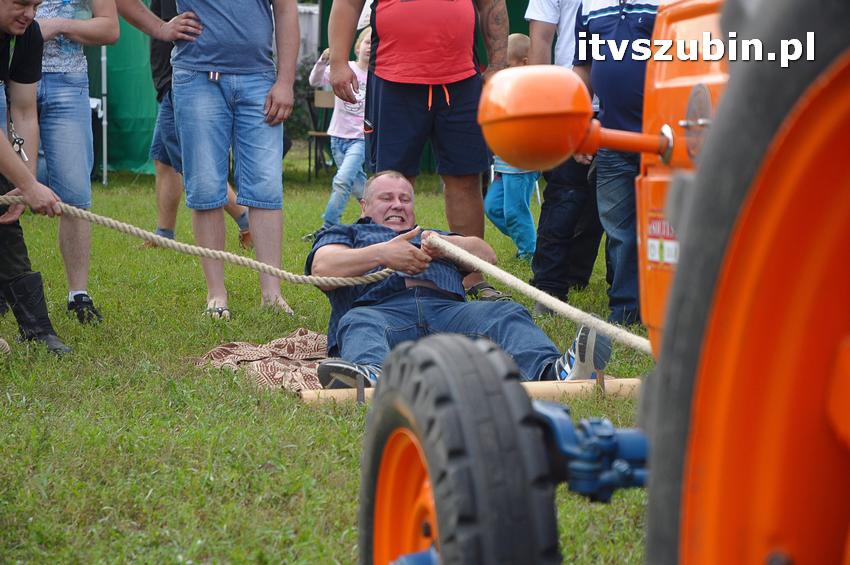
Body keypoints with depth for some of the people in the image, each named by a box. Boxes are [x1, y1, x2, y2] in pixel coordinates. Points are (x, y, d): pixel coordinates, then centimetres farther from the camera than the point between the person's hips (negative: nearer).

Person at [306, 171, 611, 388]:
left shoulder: (434, 236, 43)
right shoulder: (346, 234, 36)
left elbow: (486, 255, 20)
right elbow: (322, 268, 9)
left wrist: (445, 244, -4)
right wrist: (382, 253, -7)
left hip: (447, 309, 3)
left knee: (506, 313, -26)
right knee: (358, 323, -38)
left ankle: (552, 369, -57)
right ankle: (370, 375, -73)